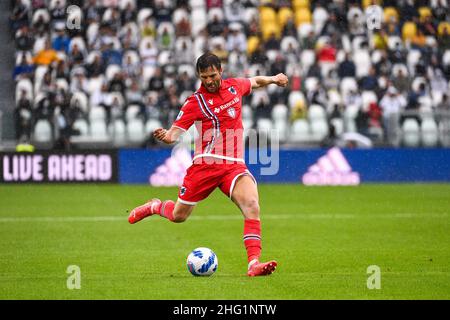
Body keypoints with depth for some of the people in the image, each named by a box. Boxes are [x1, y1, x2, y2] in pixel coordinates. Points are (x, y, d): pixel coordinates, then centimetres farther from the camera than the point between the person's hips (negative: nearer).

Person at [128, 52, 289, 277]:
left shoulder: (235, 86, 11)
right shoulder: (195, 102, -2)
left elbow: (254, 81, 35)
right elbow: (175, 133, -8)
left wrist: (273, 79, 20)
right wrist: (165, 136, -29)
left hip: (234, 164, 2)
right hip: (205, 163, -2)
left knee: (251, 205, -25)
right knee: (178, 216, 7)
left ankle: (254, 264, -30)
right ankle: (155, 206, 43)